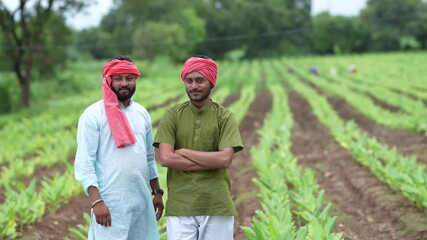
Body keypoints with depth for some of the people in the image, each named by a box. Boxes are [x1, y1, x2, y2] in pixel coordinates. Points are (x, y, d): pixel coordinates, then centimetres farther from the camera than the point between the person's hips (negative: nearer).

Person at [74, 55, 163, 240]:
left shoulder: (142, 113, 12)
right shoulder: (93, 115, -7)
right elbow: (84, 164, -12)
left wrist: (157, 192, 16)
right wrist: (96, 201, -19)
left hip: (142, 201, 6)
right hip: (110, 203, -6)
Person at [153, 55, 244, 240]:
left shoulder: (225, 117, 1)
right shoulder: (172, 115, 3)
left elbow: (225, 159, -12)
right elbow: (165, 158, -10)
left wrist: (183, 152, -9)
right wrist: (211, 161, -11)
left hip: (217, 207, 0)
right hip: (180, 207, 0)